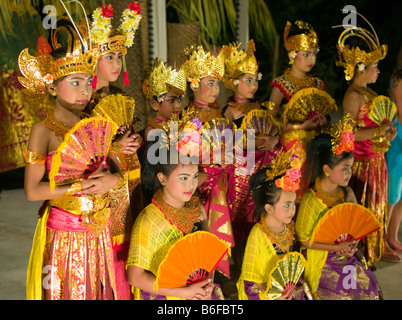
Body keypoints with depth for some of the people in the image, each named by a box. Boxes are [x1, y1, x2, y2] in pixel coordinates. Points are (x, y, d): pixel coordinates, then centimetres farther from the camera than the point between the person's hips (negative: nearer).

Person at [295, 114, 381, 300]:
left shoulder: (346, 193, -1)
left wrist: (351, 245, -10)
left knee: (368, 282, -7)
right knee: (349, 288, -14)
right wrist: (337, 248, -19)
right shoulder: (311, 200, -19)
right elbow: (304, 239, -15)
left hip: (345, 255, 6)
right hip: (321, 260, -6)